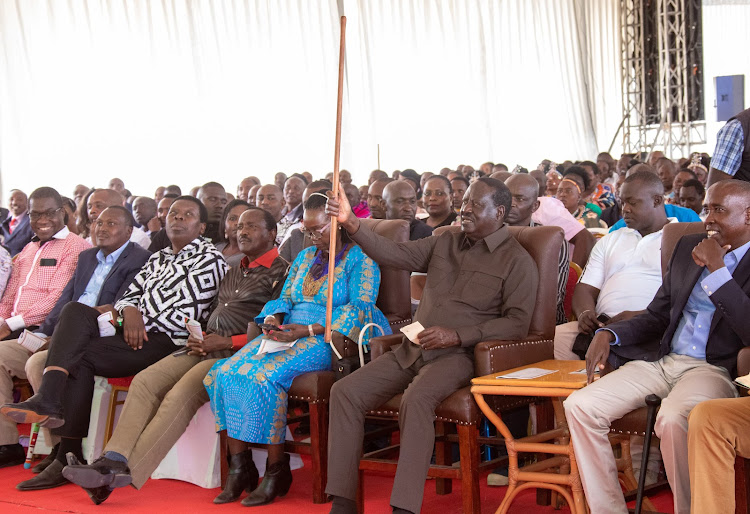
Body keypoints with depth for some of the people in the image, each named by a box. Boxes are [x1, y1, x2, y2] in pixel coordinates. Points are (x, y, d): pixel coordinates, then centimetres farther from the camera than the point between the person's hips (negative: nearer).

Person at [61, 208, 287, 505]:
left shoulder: (281, 273, -1)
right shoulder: (233, 273, 27)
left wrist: (229, 342, -14)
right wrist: (198, 338, 8)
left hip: (237, 355, -8)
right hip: (206, 348, 8)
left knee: (180, 395, -28)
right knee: (145, 381, -15)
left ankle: (127, 473, -29)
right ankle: (113, 460, -24)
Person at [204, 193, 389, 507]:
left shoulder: (359, 258, -1)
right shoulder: (305, 257, 23)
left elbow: (358, 309, -11)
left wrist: (307, 330, -20)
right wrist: (274, 318, -3)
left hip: (328, 339, -7)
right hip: (286, 335, 7)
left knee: (263, 375, -31)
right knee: (224, 373, -17)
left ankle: (277, 470, -21)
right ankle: (239, 466, -15)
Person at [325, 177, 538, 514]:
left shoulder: (516, 261, 0)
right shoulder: (445, 243, 17)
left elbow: (517, 323, -8)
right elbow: (395, 255, 9)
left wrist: (458, 335, -16)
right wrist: (353, 226, -6)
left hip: (457, 355, -6)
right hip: (412, 350, 6)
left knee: (417, 398, -37)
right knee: (345, 392, -11)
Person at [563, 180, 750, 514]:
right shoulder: (688, 248, 18)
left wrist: (717, 269, -15)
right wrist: (608, 334, 4)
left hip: (714, 369, -6)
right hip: (661, 361, 7)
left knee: (673, 419, -38)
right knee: (579, 405, -13)